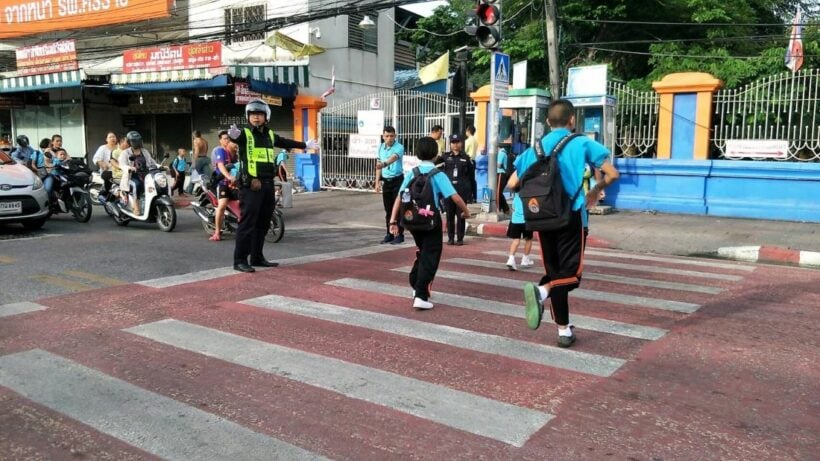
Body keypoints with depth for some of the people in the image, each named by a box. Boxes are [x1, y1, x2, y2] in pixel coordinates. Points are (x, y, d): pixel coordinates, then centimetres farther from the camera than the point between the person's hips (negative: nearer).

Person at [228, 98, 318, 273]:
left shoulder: (270, 135, 17)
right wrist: (233, 135, -51)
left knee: (263, 223, 12)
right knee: (247, 222, -11)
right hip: (251, 184, -7)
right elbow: (238, 137, -27)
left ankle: (257, 257, 21)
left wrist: (305, 144, 46)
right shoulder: (245, 133, -3)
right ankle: (240, 260, -8)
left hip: (268, 184, 7)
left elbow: (286, 142, 34)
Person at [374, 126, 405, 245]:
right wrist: (377, 181, 11)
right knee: (388, 209, 10)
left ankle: (399, 235, 3)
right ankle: (389, 234, 18)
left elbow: (394, 157, -34)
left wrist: (384, 164, -54)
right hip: (386, 181, 6)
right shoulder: (380, 147, 7)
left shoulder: (399, 147, -13)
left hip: (397, 180, -6)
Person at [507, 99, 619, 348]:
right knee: (572, 273, 2)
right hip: (572, 216, -3)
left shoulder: (536, 148, 8)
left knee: (554, 273, 12)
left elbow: (512, 184, 6)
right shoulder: (582, 143, 0)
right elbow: (612, 174, -2)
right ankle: (542, 290, -30)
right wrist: (595, 192, 16)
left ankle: (564, 331, 16)